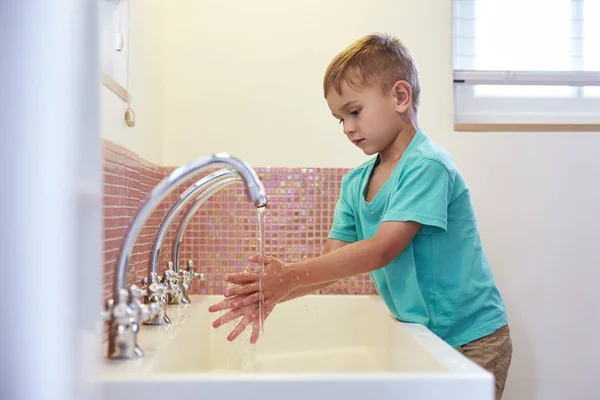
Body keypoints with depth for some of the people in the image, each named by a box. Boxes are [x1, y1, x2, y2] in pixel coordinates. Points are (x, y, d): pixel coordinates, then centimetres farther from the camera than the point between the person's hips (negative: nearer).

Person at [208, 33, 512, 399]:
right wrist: (273, 294, -16)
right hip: (420, 333, 6)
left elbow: (381, 250, -26)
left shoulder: (428, 166, -20)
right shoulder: (355, 183, 3)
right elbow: (332, 260, 0)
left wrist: (291, 276, -29)